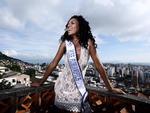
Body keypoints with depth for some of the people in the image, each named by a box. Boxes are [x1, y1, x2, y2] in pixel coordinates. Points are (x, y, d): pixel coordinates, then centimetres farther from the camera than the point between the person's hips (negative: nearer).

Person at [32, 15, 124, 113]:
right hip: (62, 86, 1)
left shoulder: (88, 42, -14)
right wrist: (41, 83, 0)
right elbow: (53, 64, -6)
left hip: (78, 88, -1)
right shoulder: (65, 43, -12)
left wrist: (110, 88, -4)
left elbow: (99, 66, -11)